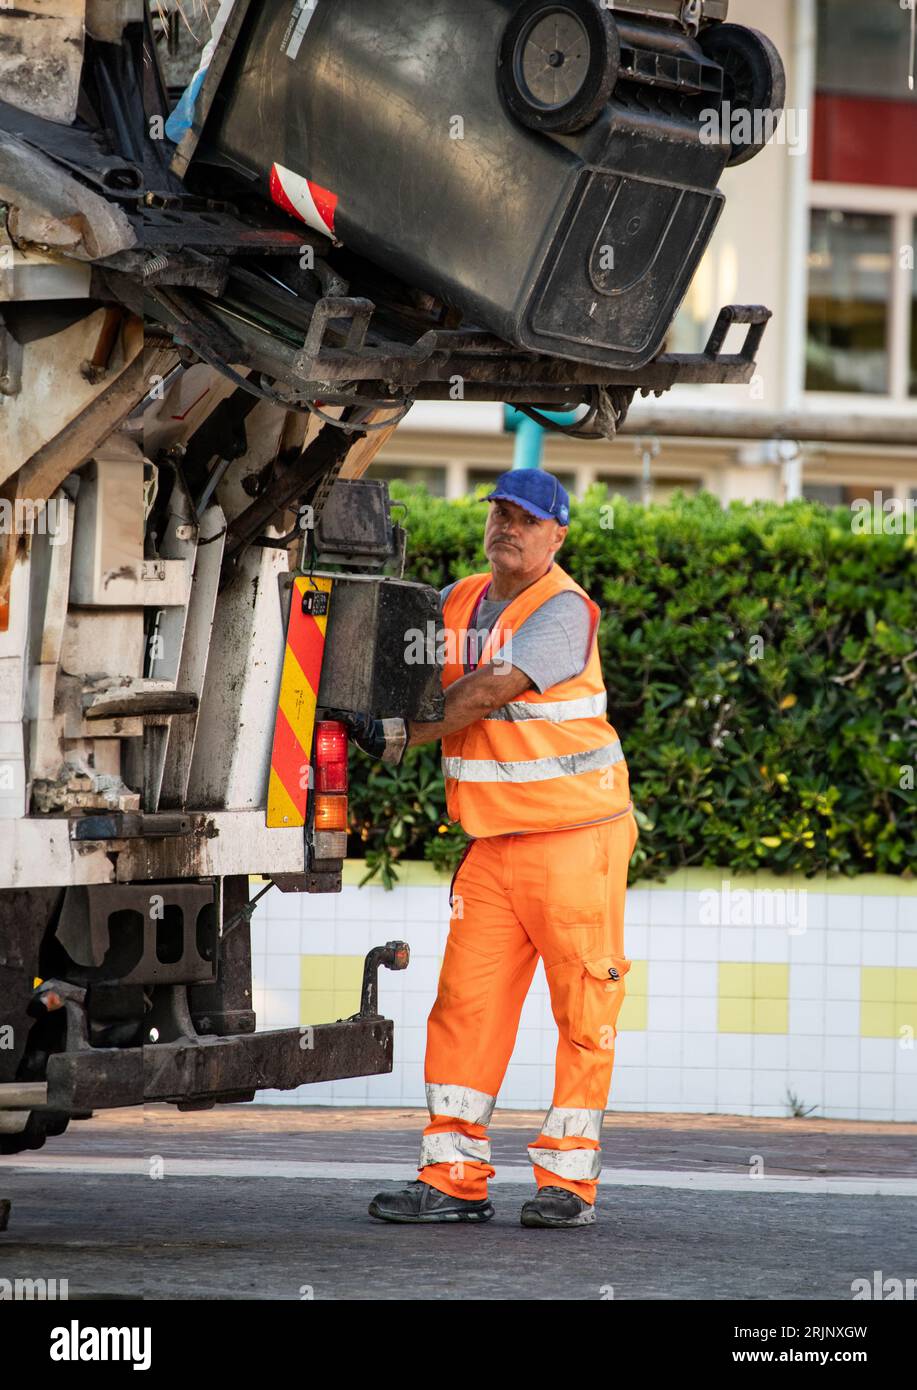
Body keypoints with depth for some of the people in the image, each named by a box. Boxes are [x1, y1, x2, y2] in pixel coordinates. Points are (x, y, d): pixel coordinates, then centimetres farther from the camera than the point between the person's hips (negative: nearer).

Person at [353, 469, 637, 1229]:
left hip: (574, 835, -6)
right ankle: (455, 1178, 1)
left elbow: (490, 691, -19)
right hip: (493, 839, 6)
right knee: (466, 1000, -1)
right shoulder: (458, 602, 11)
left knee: (584, 1007, -1)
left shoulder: (564, 610, -11)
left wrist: (403, 734, -16)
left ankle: (569, 1178, 4)